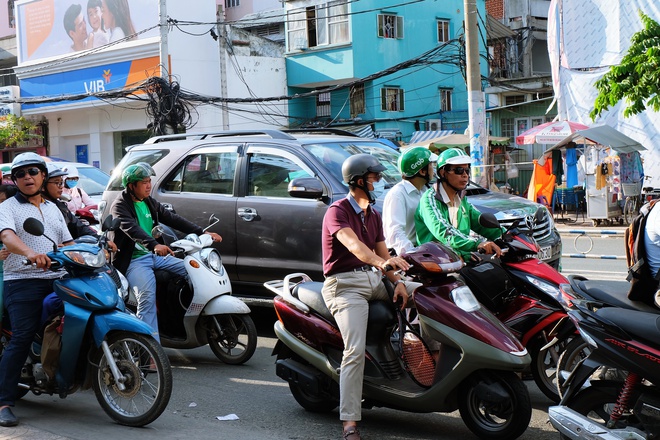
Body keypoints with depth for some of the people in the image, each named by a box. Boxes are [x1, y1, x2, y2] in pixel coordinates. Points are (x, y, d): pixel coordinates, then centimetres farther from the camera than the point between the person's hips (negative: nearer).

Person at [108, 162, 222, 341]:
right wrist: (154, 245, -46)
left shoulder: (149, 202, 12)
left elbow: (172, 219, 9)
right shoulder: (120, 206, -10)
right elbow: (132, 229, -28)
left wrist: (202, 232, -2)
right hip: (134, 260, -7)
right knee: (147, 297, -29)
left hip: (155, 254, 7)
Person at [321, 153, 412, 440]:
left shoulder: (373, 216, 18)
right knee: (355, 350, -22)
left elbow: (383, 255, 14)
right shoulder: (337, 211, -10)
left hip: (373, 280, 8)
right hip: (345, 285, -8)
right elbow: (353, 244, -29)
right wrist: (381, 262, -47)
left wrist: (398, 282, -5)